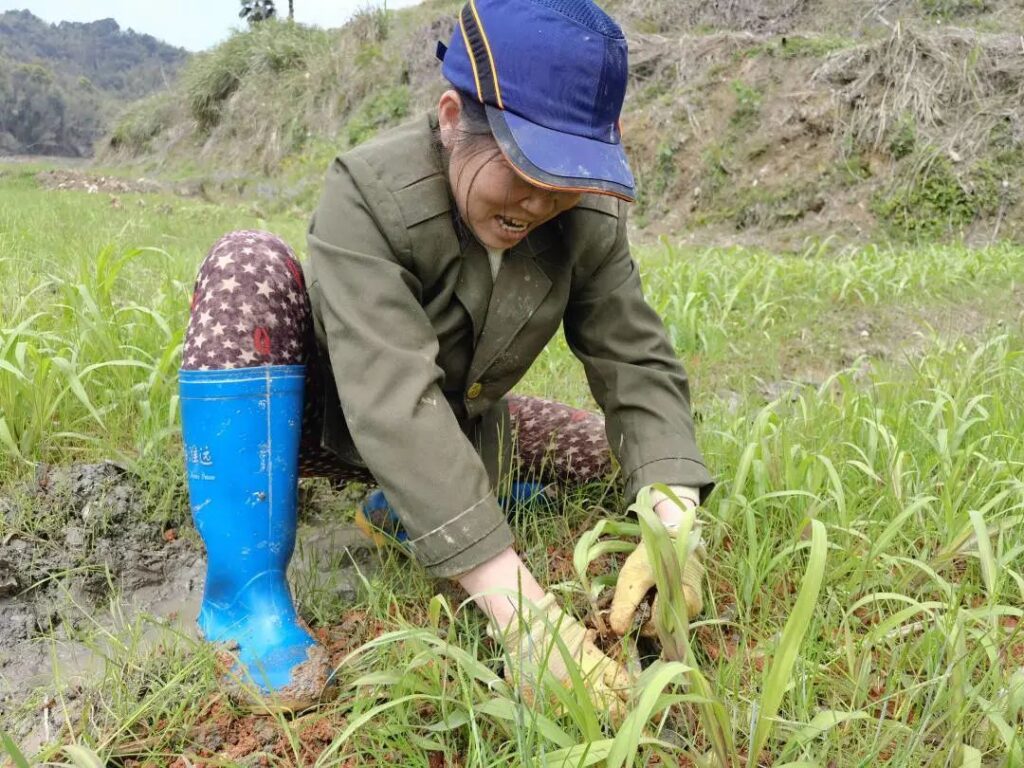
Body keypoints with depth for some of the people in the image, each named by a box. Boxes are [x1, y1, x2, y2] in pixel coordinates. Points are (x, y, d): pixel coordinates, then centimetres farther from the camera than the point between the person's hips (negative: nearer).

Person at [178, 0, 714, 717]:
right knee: (249, 265, -32)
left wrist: (673, 520, -38)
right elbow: (394, 403, -43)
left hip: (457, 429, 5)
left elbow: (640, 367, -19)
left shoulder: (588, 221, -17)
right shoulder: (369, 192, -33)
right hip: (311, 414, -4)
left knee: (625, 454, -2)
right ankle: (246, 592, -24)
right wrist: (518, 604, -50)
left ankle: (407, 510, 11)